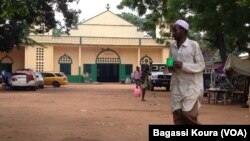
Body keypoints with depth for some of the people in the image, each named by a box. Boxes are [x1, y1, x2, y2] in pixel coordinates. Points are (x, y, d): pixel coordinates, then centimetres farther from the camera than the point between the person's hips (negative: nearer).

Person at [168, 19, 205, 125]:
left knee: (189, 114, -9)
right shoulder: (172, 46, 8)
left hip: (191, 86, -5)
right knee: (177, 115, 1)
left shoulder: (193, 45, -8)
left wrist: (183, 65, -19)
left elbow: (201, 66, -8)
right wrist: (170, 68, -5)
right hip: (177, 86, 5)